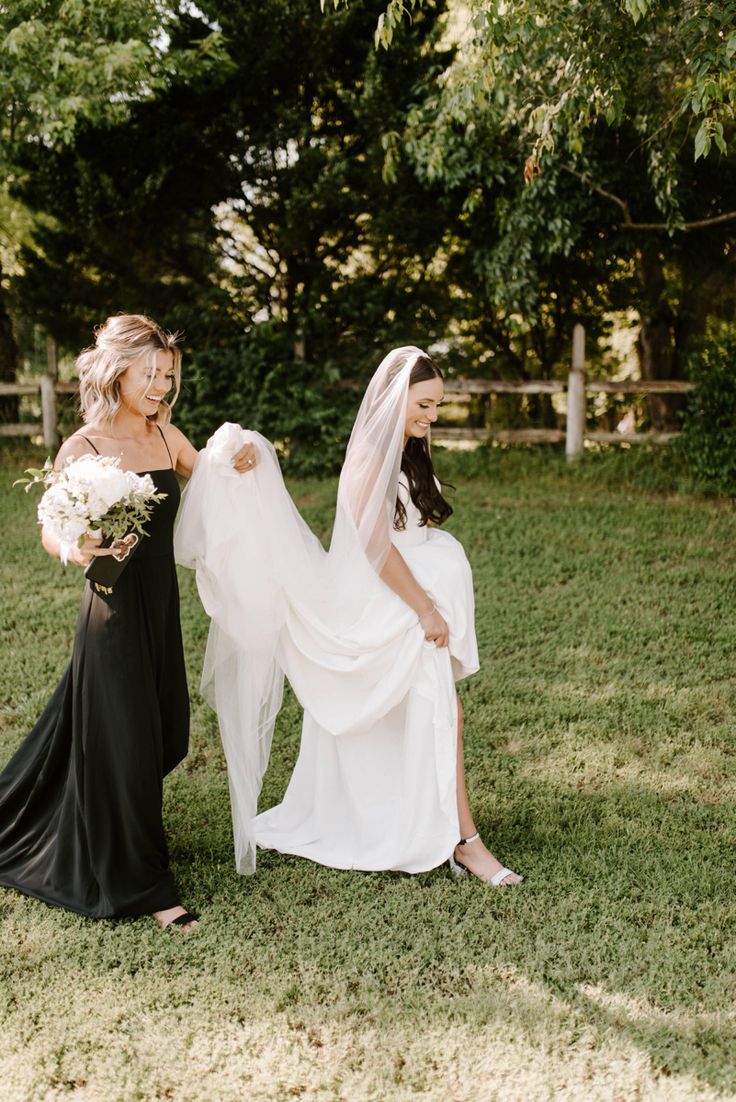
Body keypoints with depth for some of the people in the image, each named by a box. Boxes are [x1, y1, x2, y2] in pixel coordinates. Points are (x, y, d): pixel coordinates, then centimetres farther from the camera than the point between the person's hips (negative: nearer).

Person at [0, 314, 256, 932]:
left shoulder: (165, 435, 5)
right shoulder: (84, 447, -13)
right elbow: (50, 531, -9)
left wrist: (238, 463, -2)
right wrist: (74, 551, -31)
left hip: (161, 607, 7)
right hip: (115, 611, -7)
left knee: (166, 736, 16)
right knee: (125, 742, 1)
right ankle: (141, 885, 15)